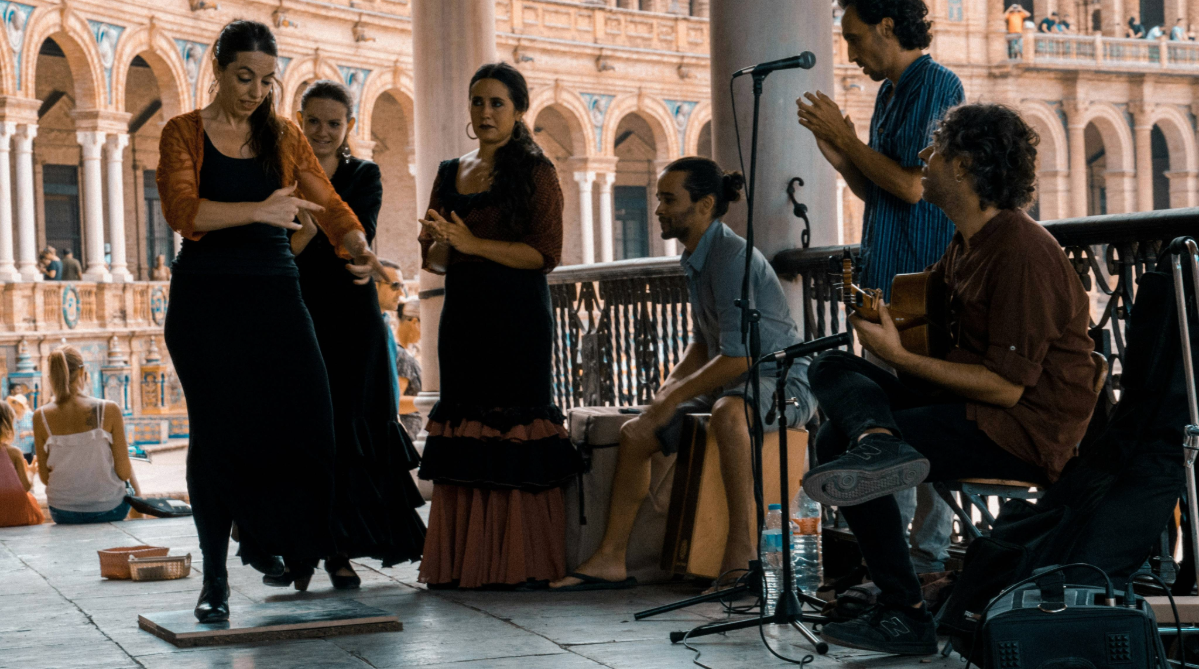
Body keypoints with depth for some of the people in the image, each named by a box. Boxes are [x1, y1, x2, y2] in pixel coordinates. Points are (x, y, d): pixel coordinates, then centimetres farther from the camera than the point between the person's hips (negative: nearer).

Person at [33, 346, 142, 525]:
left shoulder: (41, 417, -10)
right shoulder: (109, 410, -16)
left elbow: (45, 477, -4)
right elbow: (124, 472, -14)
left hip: (63, 515, 2)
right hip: (108, 510, -2)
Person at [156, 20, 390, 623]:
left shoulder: (284, 137, 13)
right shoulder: (184, 133, 3)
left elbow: (327, 203, 4)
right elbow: (183, 211, -13)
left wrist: (359, 248, -16)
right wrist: (257, 211, -27)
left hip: (275, 291, 3)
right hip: (206, 296, -3)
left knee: (302, 416, -10)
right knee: (216, 430, -3)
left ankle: (265, 542, 16)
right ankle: (214, 578, 7)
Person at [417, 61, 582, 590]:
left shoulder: (535, 172, 0)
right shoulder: (450, 174, 16)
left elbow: (545, 254, -9)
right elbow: (433, 260, 17)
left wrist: (473, 244, -15)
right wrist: (440, 243, -6)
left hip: (517, 321, -5)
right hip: (463, 314, 5)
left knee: (515, 432, -9)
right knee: (462, 432, 1)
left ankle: (522, 564, -6)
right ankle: (462, 562, 4)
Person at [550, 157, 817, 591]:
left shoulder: (732, 257, -20)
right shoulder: (697, 260, 11)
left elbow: (738, 357, -25)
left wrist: (676, 396, -18)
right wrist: (670, 385, 7)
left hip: (781, 381, -10)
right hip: (729, 385, 10)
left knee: (727, 412, -42)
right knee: (635, 433, 0)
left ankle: (743, 550, -38)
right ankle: (611, 560, 2)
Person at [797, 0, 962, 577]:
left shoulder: (936, 86, -11)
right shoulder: (889, 93, 18)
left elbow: (912, 186, -19)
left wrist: (846, 138, -9)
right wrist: (835, 154, 5)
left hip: (923, 281, -10)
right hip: (886, 279, 10)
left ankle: (933, 554, -3)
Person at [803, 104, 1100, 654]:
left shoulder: (1022, 253, -19)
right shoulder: (969, 241, 11)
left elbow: (1007, 386, -23)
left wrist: (900, 358, -19)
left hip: (1026, 432, -10)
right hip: (972, 403, 10)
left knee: (836, 440, -17)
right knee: (831, 370, 1)